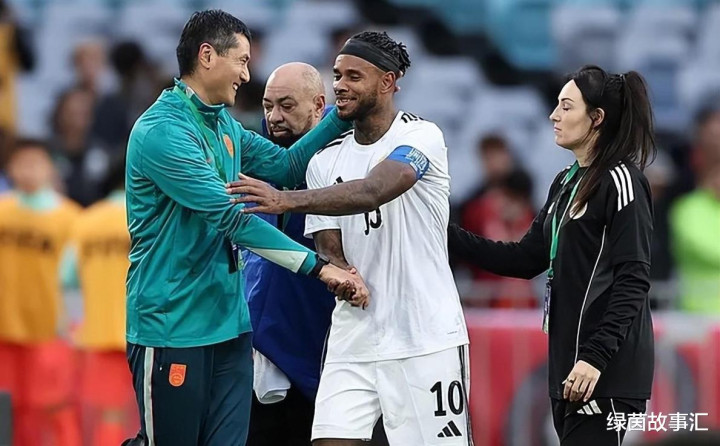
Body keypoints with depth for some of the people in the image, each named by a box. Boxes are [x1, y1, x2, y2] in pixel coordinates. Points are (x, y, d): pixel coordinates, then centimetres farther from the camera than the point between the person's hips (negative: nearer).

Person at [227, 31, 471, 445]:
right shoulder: (325, 161, 10)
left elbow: (372, 191, -27)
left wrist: (288, 200, -37)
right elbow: (330, 253, 8)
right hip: (353, 338, 5)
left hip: (425, 339, -5)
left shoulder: (420, 136, -8)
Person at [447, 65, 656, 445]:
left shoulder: (620, 180, -10)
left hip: (606, 371, -9)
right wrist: (449, 236, 10)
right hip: (568, 361, 9)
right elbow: (526, 259, 18)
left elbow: (633, 281, -17)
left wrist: (596, 357, -24)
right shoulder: (566, 183, 17)